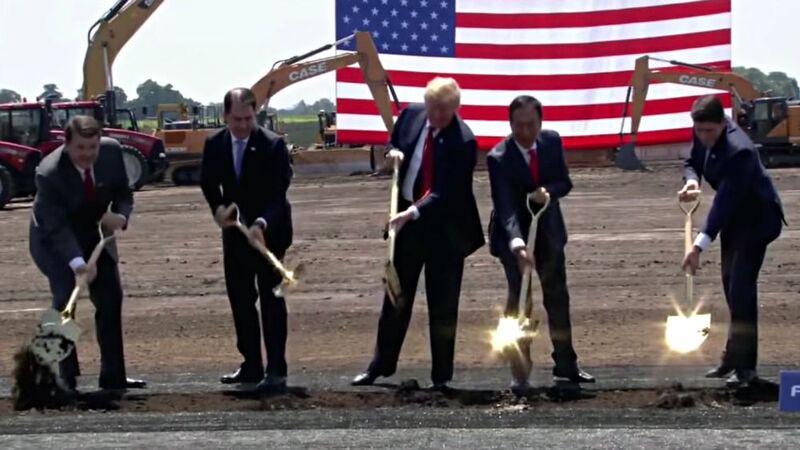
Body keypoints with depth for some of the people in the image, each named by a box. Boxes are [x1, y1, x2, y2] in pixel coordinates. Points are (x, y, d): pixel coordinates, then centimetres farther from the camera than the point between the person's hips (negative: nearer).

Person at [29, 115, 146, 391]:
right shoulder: (49, 173, -33)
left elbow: (123, 193, -5)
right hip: (53, 239, -5)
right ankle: (66, 377, -11)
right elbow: (56, 226, -34)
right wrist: (78, 262, -46)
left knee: (110, 298, 3)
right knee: (65, 299, -18)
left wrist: (120, 216, -28)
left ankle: (113, 376, 11)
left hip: (94, 234, 5)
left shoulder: (112, 152, -19)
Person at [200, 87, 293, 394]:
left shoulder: (273, 145, -17)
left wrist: (261, 224, -37)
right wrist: (218, 207, -8)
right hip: (235, 230, 5)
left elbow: (278, 193, -22)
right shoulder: (214, 144, -3)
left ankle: (276, 371, -10)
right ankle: (252, 366, 20)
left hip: (269, 231, -5)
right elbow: (208, 182, 12)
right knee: (240, 299, 10)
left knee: (271, 299, -8)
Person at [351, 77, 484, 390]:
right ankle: (381, 364, 25)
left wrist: (414, 211, -35)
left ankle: (441, 375, 12)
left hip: (444, 228, -5)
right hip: (405, 219, 5)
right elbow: (394, 143, 18)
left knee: (443, 305, 3)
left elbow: (447, 194, -24)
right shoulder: (411, 116, -3)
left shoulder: (463, 142, -20)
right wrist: (395, 154, -5)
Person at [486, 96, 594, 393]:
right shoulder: (498, 158, -25)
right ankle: (521, 370, -3)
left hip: (548, 231, 5)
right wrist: (517, 243, -47)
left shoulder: (552, 142, -10)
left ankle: (565, 364, 25)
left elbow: (564, 182, -1)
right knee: (519, 298, -9)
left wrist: (548, 192, -25)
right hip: (513, 234, -5)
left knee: (558, 296, 13)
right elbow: (505, 206, -32)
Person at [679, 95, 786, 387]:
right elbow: (693, 161, 8)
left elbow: (725, 201, -37)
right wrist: (691, 181, -19)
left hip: (756, 218, -9)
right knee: (731, 284, 13)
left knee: (741, 287, -15)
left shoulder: (738, 151, -34)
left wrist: (700, 246, -40)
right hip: (734, 216, 9)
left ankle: (744, 365, -13)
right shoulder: (704, 135, -9)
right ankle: (735, 357, 25)